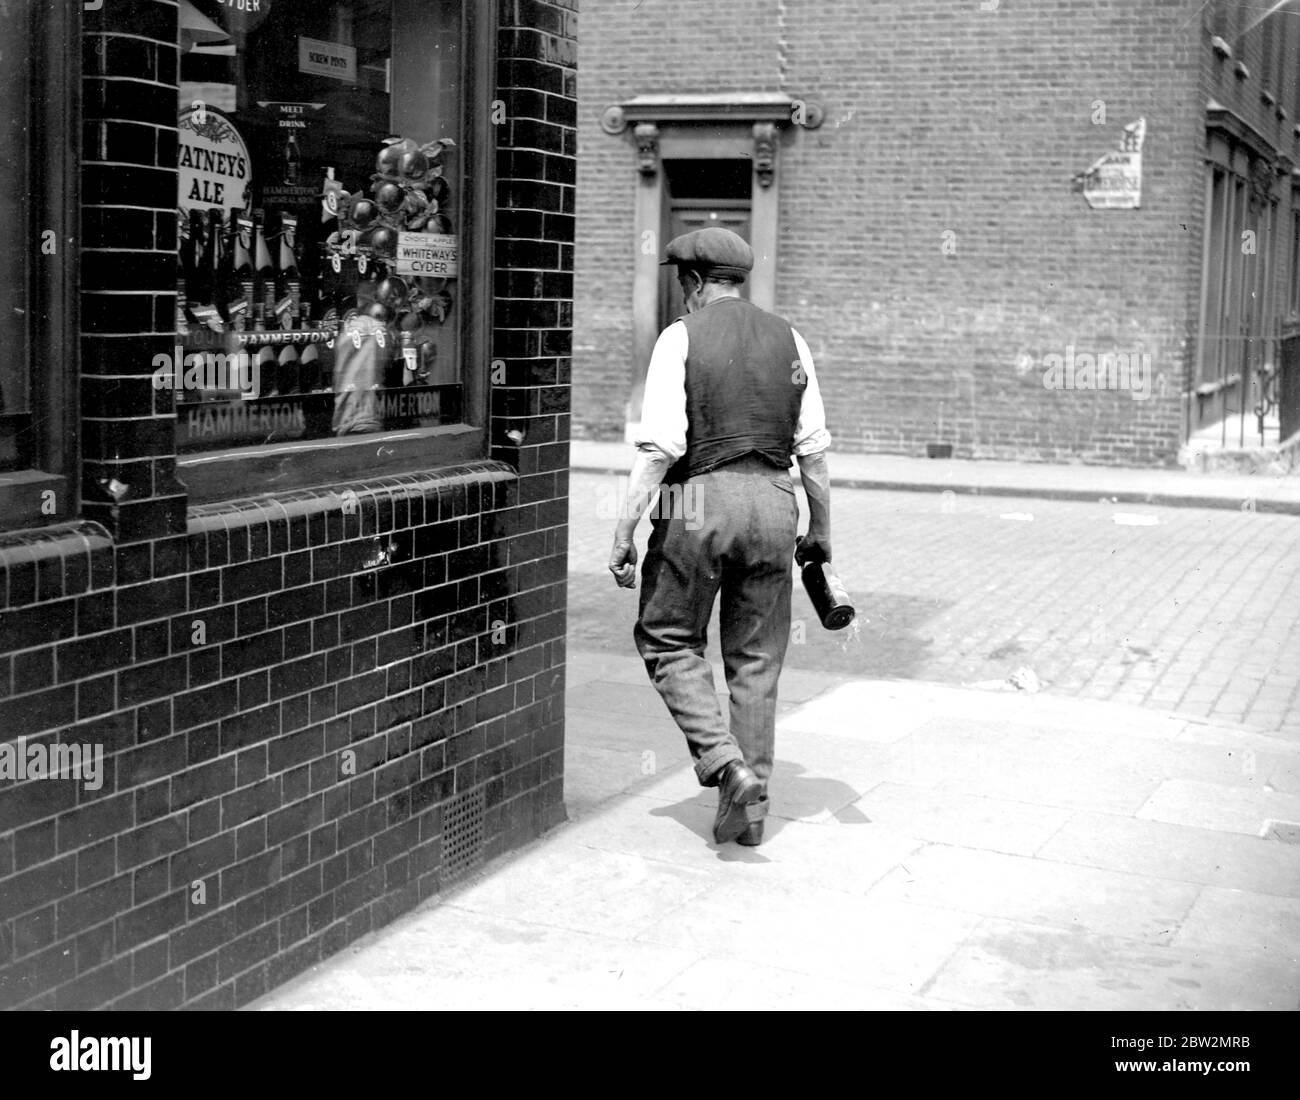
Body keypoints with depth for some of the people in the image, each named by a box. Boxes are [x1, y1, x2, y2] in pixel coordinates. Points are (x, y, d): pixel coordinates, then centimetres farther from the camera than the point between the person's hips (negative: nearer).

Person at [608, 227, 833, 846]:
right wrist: (820, 528, 17)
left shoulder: (681, 337, -3)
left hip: (700, 500, -4)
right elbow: (813, 446, 8)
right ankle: (752, 800, 16)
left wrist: (624, 532, -10)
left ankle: (723, 762, -5)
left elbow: (660, 446, -12)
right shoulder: (787, 339, 10)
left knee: (668, 639, 13)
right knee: (756, 657, 12)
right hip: (774, 502, 4)